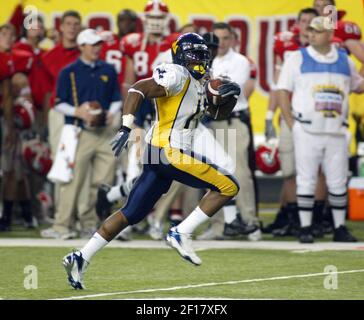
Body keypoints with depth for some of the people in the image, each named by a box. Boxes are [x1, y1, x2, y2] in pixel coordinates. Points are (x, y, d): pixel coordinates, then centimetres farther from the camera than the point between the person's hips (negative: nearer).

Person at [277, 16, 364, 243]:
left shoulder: (344, 60, 10)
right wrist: (292, 124, -6)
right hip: (307, 131, -3)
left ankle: (340, 228, 14)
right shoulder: (297, 58, 1)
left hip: (336, 132, 3)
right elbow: (283, 91, 1)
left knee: (338, 182, 6)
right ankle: (305, 228, 4)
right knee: (306, 180, -1)